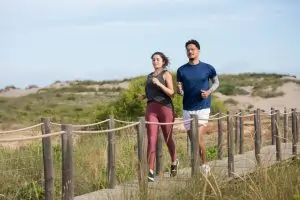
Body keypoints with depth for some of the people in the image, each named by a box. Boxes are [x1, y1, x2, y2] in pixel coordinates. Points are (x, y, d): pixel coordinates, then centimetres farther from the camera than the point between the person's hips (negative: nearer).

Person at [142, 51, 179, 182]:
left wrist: (159, 83, -19)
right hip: (151, 109, 3)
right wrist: (145, 96, 9)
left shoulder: (166, 74, 2)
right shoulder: (149, 76, 18)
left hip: (165, 108, -3)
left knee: (168, 139, 11)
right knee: (151, 140, -11)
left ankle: (174, 162, 38)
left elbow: (171, 93, -8)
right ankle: (150, 172, -16)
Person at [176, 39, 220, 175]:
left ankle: (204, 165, 7)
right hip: (187, 109, 3)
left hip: (203, 108, -3)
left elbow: (216, 82, 14)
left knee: (199, 139, -13)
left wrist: (209, 92, -6)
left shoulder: (207, 68, -1)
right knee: (192, 140, 9)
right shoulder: (181, 70, 3)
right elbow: (180, 92, 9)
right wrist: (179, 90, -15)